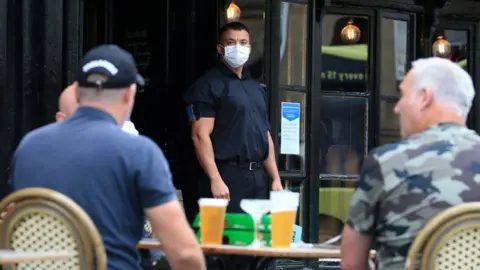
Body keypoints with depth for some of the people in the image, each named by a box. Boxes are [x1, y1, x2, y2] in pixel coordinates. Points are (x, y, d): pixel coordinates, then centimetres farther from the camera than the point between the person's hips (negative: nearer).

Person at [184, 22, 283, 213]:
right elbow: (200, 135, -13)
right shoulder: (209, 85, -5)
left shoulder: (256, 88, 20)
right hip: (227, 175, -7)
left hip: (258, 176, 7)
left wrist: (275, 178, 15)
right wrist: (216, 180, -20)